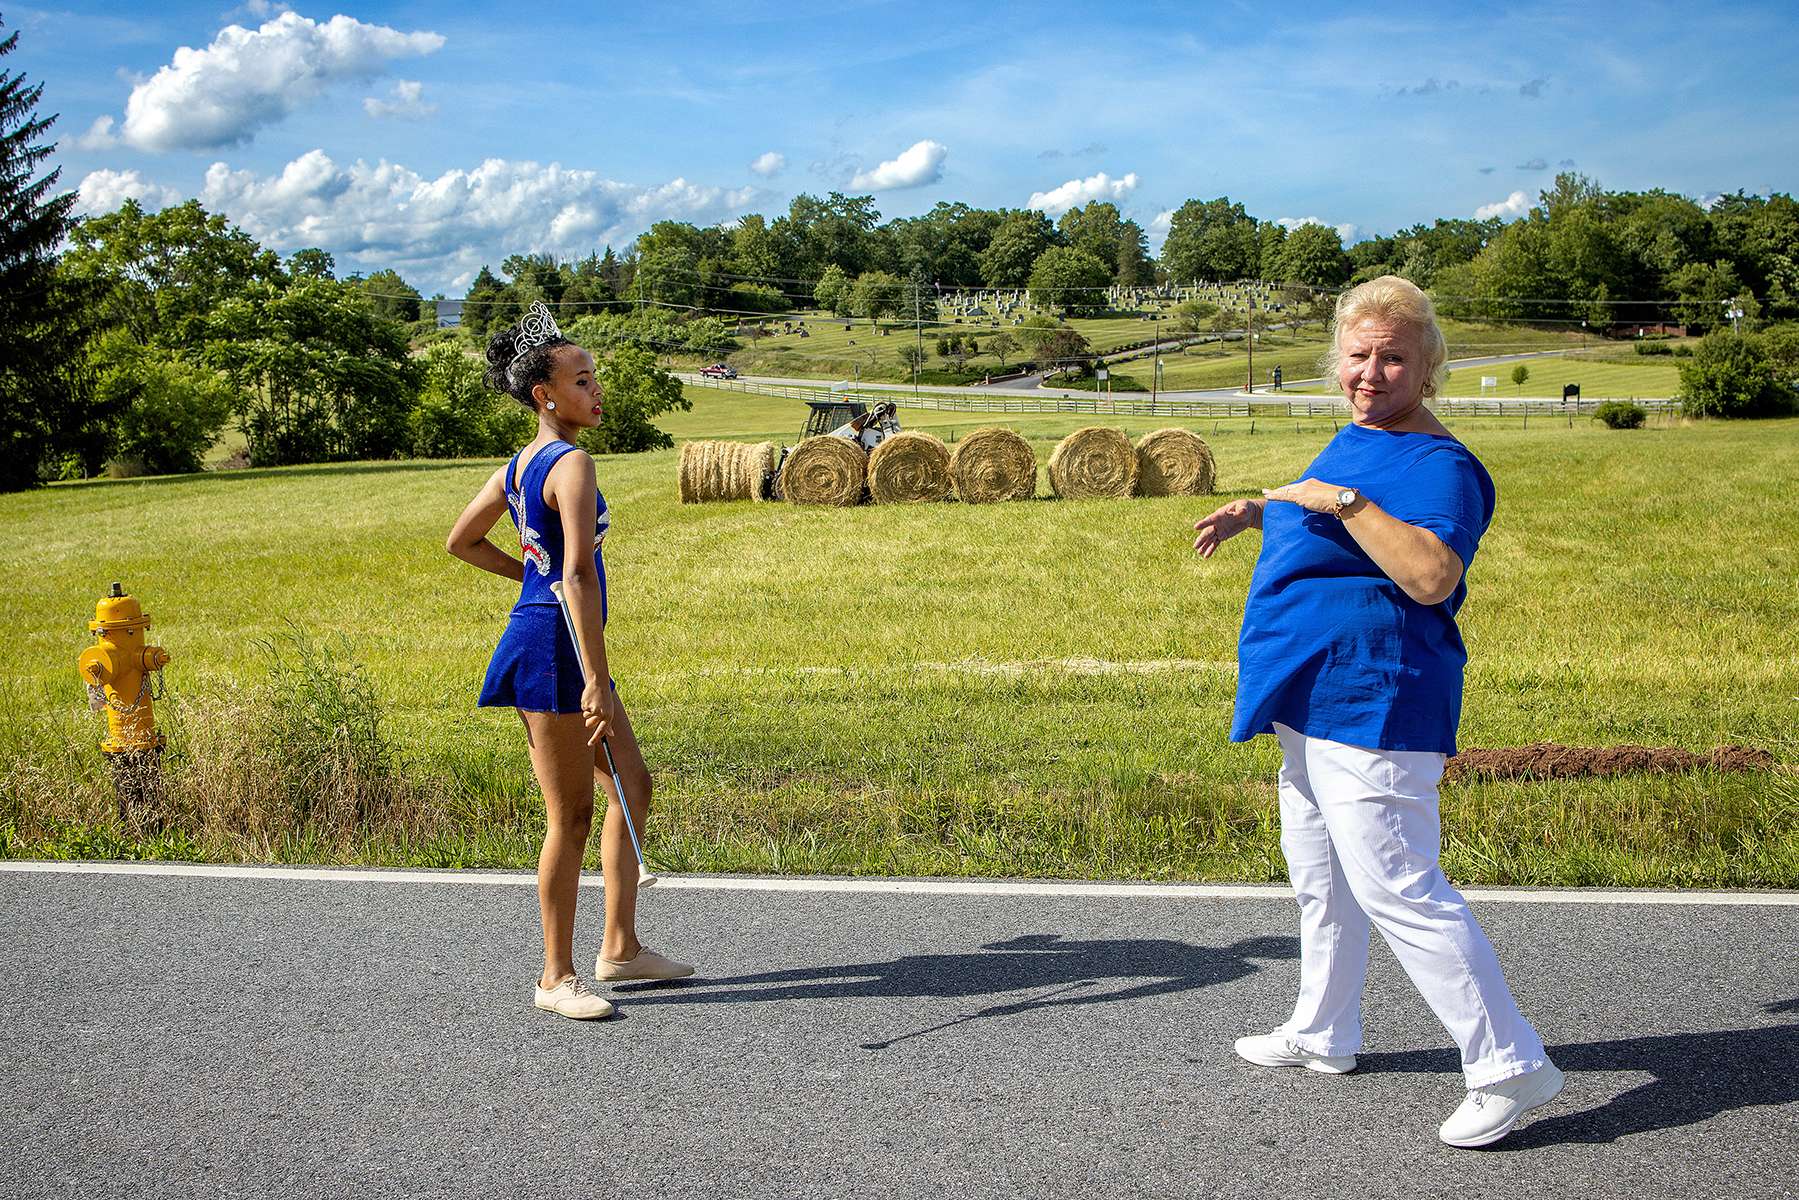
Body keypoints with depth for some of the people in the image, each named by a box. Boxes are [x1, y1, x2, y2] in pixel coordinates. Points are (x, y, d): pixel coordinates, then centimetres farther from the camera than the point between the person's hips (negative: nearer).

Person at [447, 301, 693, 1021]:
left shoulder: (521, 463, 12)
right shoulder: (571, 463, -16)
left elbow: (461, 541, 21)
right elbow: (578, 575, -25)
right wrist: (596, 683, -27)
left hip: (552, 636, 10)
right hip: (554, 645, -10)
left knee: (632, 786, 16)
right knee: (571, 815, -1)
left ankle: (620, 948, 24)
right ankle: (557, 978, 11)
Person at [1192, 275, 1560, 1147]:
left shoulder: (1438, 465, -18)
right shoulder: (1356, 442, 12)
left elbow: (1433, 576, -34)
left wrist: (1343, 501, -30)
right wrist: (1257, 513, 18)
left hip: (1372, 709, -11)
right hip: (1316, 703, 11)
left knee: (1398, 891, -10)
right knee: (1320, 876, 22)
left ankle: (1510, 1067, -1)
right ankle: (1322, 1035, 39)